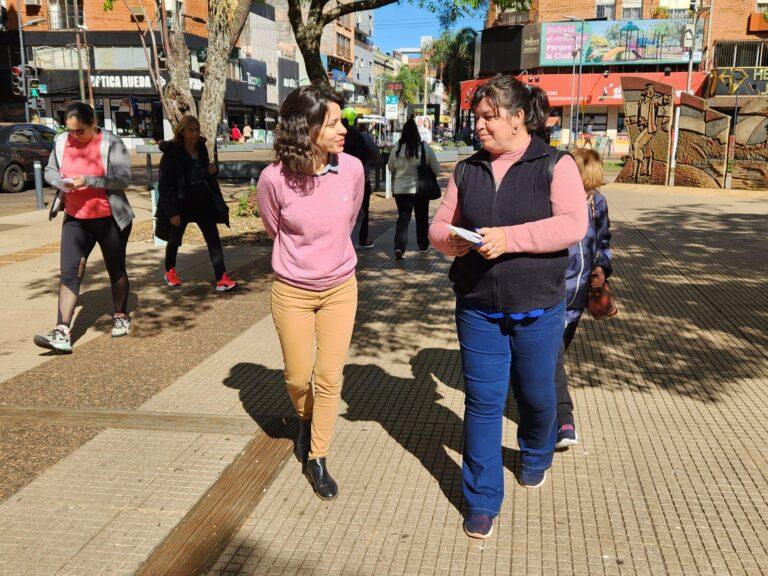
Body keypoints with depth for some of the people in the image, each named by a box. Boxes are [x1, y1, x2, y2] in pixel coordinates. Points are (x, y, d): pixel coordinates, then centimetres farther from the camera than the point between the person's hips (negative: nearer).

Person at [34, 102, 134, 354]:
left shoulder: (111, 143, -12)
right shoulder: (62, 141, 1)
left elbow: (124, 178, -18)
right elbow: (50, 170, 13)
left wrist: (88, 180, -27)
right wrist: (61, 182, -10)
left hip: (110, 219, -3)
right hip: (75, 219, 3)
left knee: (116, 269, 13)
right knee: (69, 273, -6)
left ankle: (121, 317, 35)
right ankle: (62, 333, -10)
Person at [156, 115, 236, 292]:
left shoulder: (201, 148, 2)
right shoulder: (172, 153, -15)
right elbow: (165, 184, -16)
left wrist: (213, 170, -6)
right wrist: (172, 212, -20)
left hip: (203, 201, 4)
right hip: (181, 204, -4)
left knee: (213, 238, -6)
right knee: (175, 239, 14)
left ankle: (221, 278, -7)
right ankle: (169, 271, 38)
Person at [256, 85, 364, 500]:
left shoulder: (352, 169, -15)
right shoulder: (275, 178, -22)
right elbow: (273, 230, 0)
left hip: (340, 287, 2)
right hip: (292, 292, -1)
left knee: (330, 377, 5)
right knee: (298, 378, 11)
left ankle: (317, 459, 24)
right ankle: (305, 420, 46)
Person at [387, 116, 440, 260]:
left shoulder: (396, 149, -5)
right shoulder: (426, 148, -8)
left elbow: (391, 168, 10)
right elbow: (436, 170, -1)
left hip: (401, 190, 0)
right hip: (421, 189, 0)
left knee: (403, 218, 5)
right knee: (422, 218, 16)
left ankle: (399, 247, -12)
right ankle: (423, 246, 28)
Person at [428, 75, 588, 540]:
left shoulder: (556, 165, -5)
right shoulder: (468, 171, 7)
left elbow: (573, 224, -17)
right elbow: (440, 225, 9)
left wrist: (509, 238, -26)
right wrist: (451, 240, -15)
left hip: (538, 310, -2)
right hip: (478, 309, 2)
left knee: (537, 396, 15)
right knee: (483, 404, 5)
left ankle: (537, 457, 49)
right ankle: (483, 502, 19)